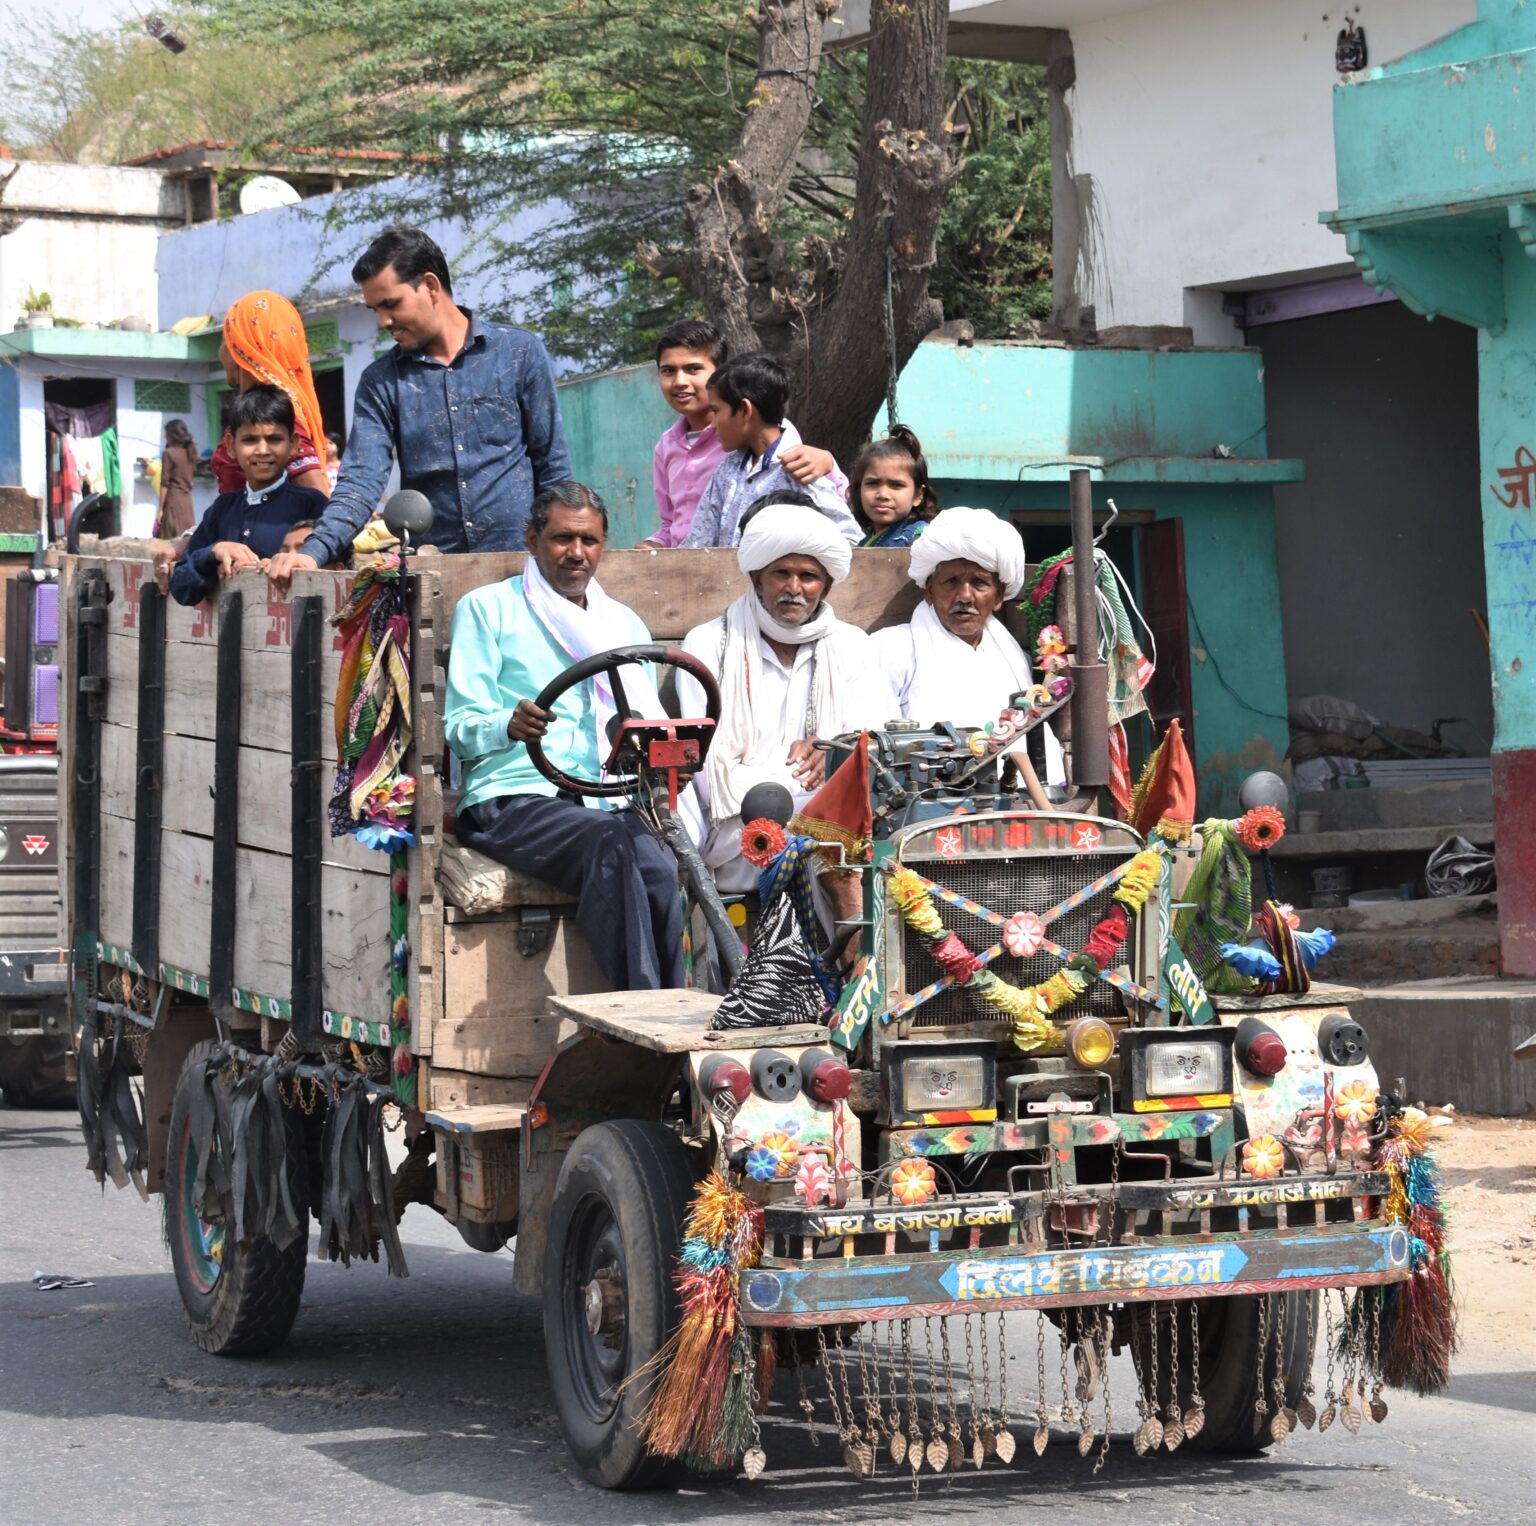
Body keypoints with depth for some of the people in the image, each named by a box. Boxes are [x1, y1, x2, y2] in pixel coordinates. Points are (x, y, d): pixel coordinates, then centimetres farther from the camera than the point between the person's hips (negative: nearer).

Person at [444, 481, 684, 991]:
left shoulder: (626, 624, 27)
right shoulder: (487, 609, 12)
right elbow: (460, 727, 2)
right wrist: (510, 725, -22)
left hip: (605, 806, 4)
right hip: (510, 800, -4)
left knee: (660, 867, -33)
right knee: (609, 839, -37)